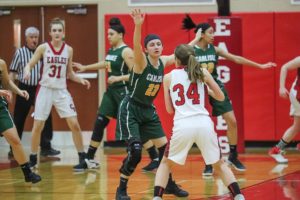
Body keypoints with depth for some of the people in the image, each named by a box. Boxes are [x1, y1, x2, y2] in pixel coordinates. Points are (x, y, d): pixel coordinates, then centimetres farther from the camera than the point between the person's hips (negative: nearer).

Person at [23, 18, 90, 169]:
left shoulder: (68, 50, 2)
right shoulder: (43, 48, -5)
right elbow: (29, 65, -1)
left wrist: (80, 80, -5)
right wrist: (27, 71, -24)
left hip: (61, 91, 2)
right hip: (45, 90, -2)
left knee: (74, 124, -4)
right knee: (38, 126, 1)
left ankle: (82, 158, 7)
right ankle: (33, 159, 15)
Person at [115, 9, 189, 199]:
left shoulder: (163, 62, -1)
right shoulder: (141, 61, -20)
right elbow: (136, 46, -42)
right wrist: (138, 25, -58)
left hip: (148, 110, 7)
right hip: (130, 109, -7)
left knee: (165, 147, 7)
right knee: (135, 151, -18)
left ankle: (169, 184, 25)